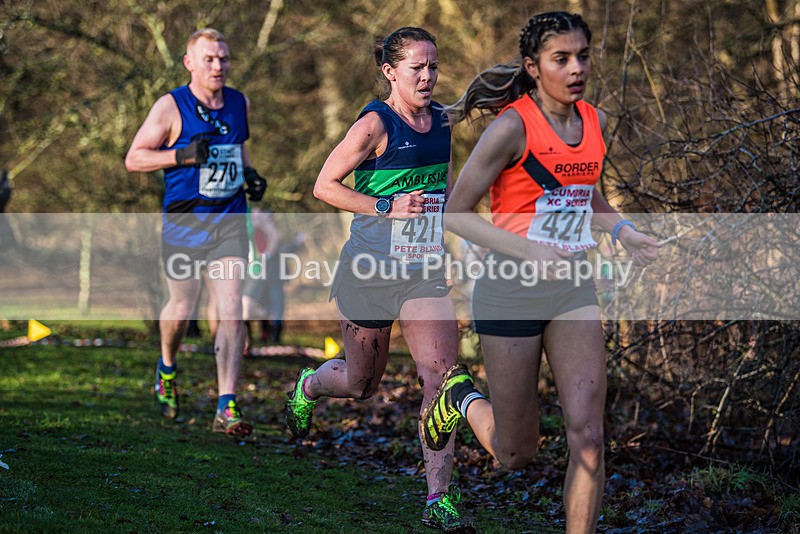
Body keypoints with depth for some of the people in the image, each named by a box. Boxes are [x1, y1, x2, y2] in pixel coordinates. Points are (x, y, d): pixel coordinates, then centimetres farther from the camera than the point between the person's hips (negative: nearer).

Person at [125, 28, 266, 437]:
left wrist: (250, 174, 7)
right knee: (181, 310, 11)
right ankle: (167, 368, 45)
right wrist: (182, 155, -19)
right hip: (184, 222, -2)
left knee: (232, 311, -11)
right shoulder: (171, 107, -7)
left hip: (229, 222, 3)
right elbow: (134, 158, -5)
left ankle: (226, 409, -11)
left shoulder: (239, 103, 8)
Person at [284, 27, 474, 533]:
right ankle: (307, 388, 49)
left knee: (442, 373, -12)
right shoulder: (376, 124, -13)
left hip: (425, 272, 4)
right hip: (371, 270, -4)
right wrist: (387, 207, -20)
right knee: (361, 384, 12)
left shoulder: (442, 119, 6)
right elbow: (325, 185, -11)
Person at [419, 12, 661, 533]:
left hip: (574, 290, 5)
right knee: (516, 453, 7)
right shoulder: (513, 127, -15)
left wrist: (622, 230, 3)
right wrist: (528, 251, -25)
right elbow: (456, 213, -14)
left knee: (587, 434, -8)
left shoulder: (595, 122, 4)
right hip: (512, 291, -5)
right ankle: (461, 398, 38)